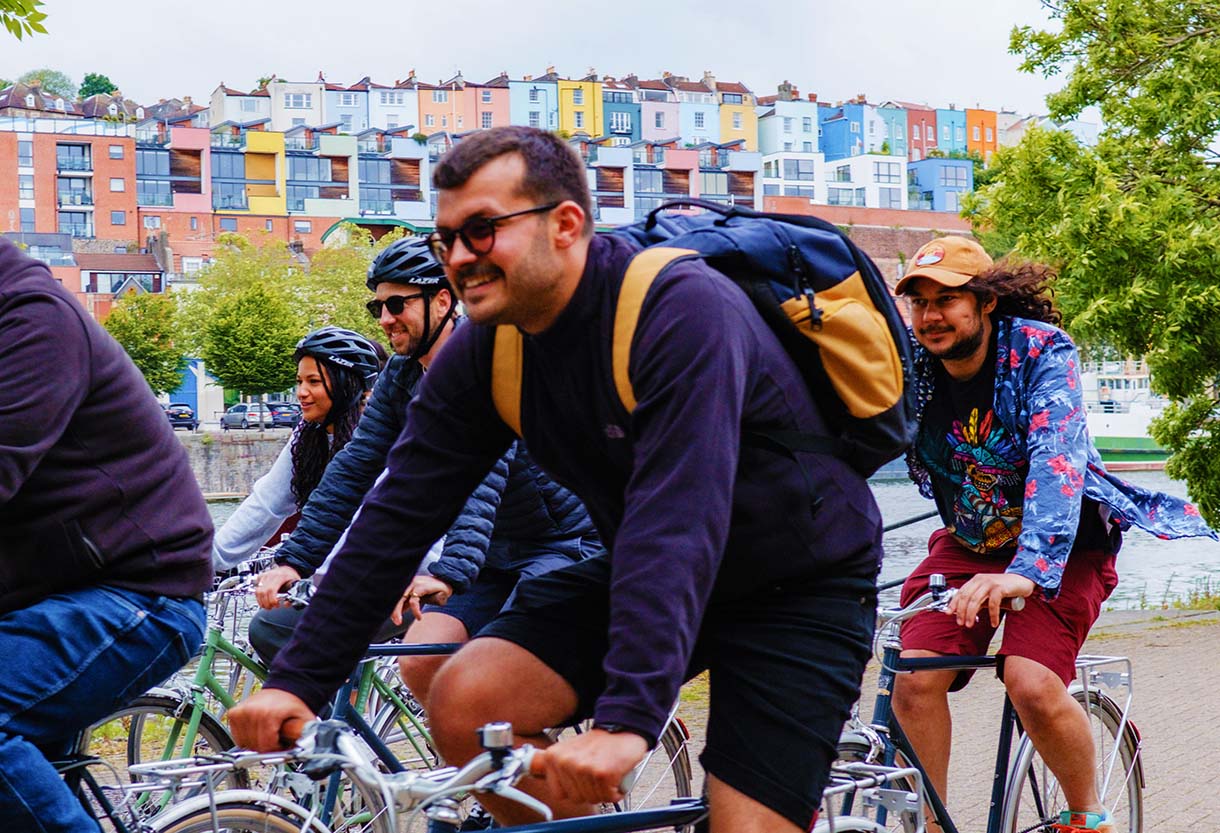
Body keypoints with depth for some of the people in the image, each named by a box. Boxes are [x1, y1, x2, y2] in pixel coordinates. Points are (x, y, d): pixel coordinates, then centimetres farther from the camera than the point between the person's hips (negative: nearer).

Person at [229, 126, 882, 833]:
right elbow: (399, 517, -7)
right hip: (646, 574, 6)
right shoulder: (483, 352, -8)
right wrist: (298, 680, -13)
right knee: (466, 700, -13)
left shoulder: (682, 310, -28)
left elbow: (676, 523, -37)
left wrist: (627, 720, -45)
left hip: (801, 584, -6)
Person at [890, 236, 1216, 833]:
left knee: (1032, 683, -24)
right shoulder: (912, 366, -8)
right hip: (967, 545, 4)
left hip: (1060, 547, -4)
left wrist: (1029, 569, -48)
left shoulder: (1041, 350, -21)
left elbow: (1058, 458, -34)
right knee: (912, 681, -17)